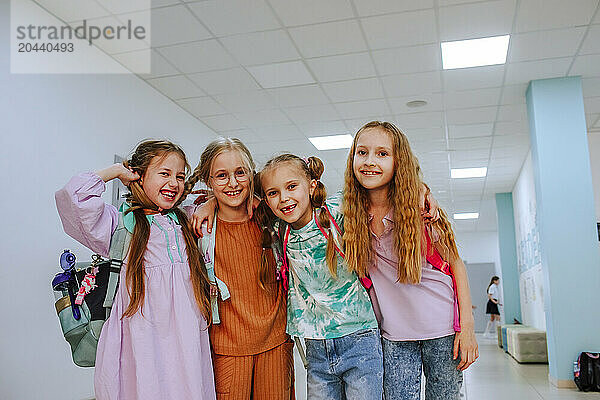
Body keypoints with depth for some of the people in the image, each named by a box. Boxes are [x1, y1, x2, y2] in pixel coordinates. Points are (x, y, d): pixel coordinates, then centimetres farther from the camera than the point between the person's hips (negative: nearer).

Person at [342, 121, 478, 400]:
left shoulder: (419, 204, -10)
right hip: (393, 335, 2)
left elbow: (455, 262, -6)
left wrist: (467, 326, -9)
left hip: (441, 327, -1)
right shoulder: (351, 213, -4)